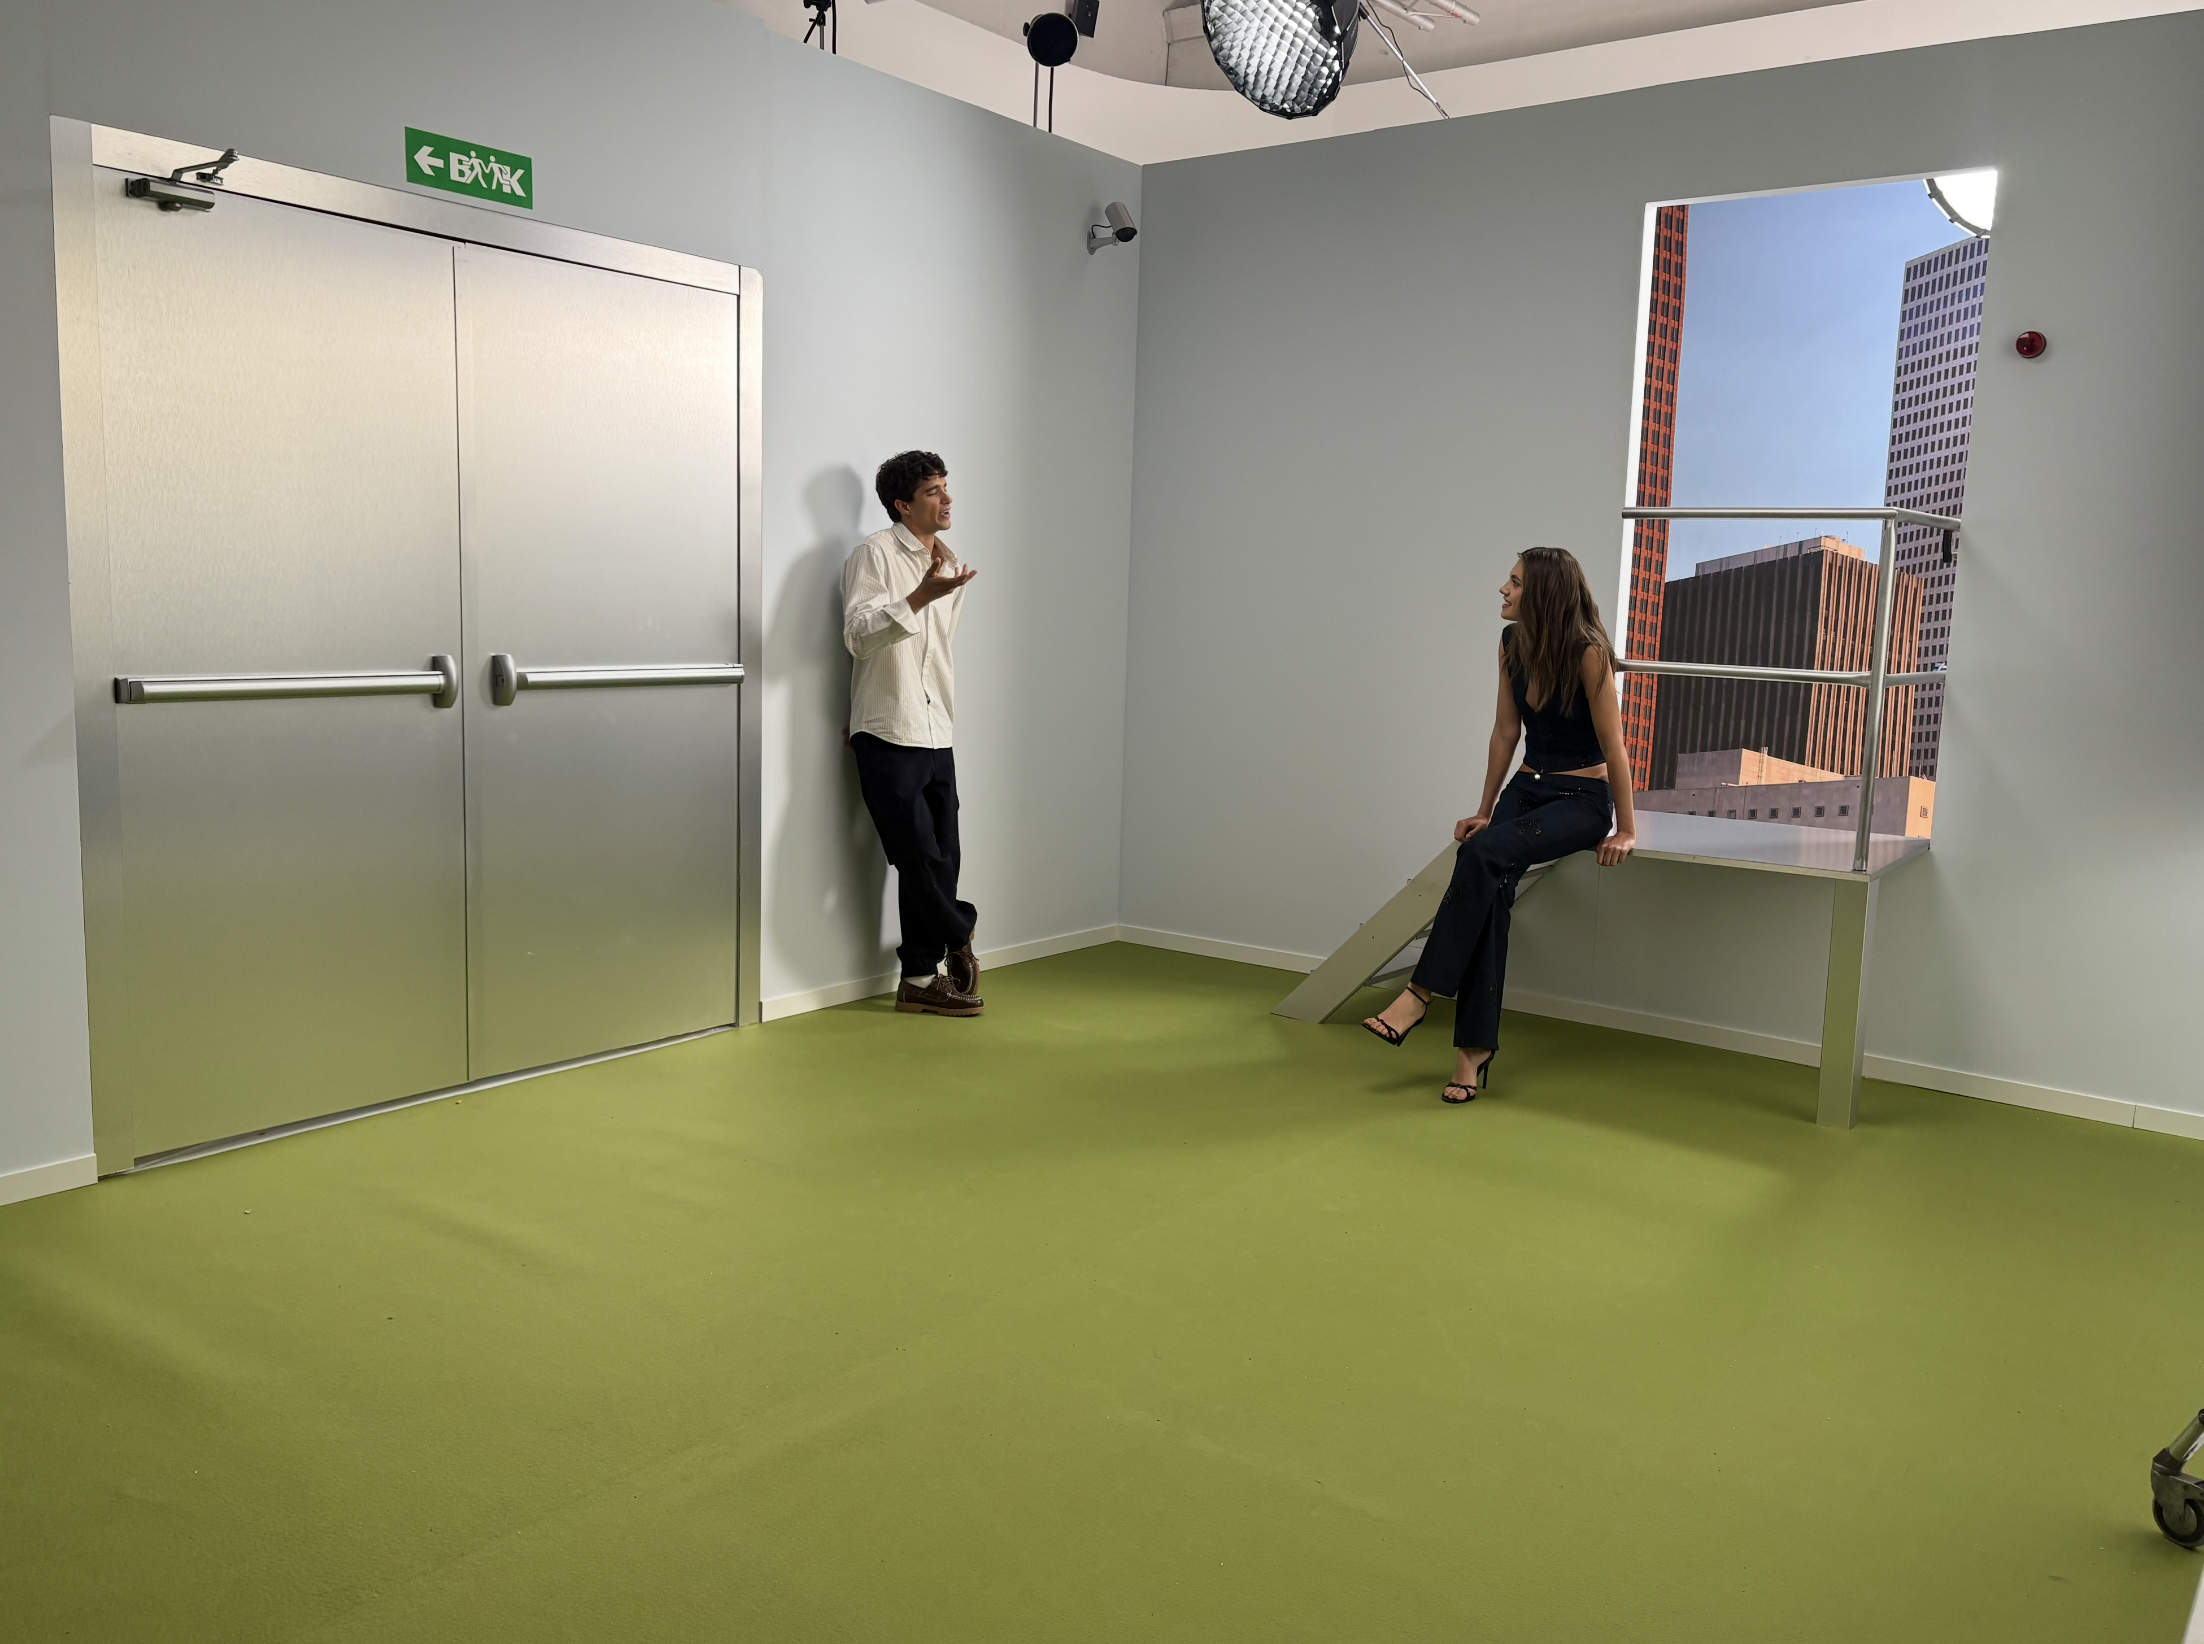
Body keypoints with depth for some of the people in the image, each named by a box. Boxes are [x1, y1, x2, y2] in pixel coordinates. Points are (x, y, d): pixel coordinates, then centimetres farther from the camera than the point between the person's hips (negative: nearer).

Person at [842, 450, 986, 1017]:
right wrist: (921, 595, -26)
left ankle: (922, 980, 13)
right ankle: (958, 936, 17)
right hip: (889, 734, -7)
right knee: (921, 857, -7)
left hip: (937, 735, 7)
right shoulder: (875, 554, -5)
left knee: (941, 859, 4)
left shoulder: (950, 566, 17)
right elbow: (858, 634, -18)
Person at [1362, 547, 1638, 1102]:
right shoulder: (1513, 643, 2)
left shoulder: (1588, 652, -18)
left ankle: (1421, 994, -26)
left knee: (1483, 855, -31)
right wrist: (1485, 811, 11)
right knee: (1490, 888, -23)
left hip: (1582, 799, -5)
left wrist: (1626, 830, -10)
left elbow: (1613, 745, -14)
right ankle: (1475, 1046, -23)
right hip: (1527, 787, 5)